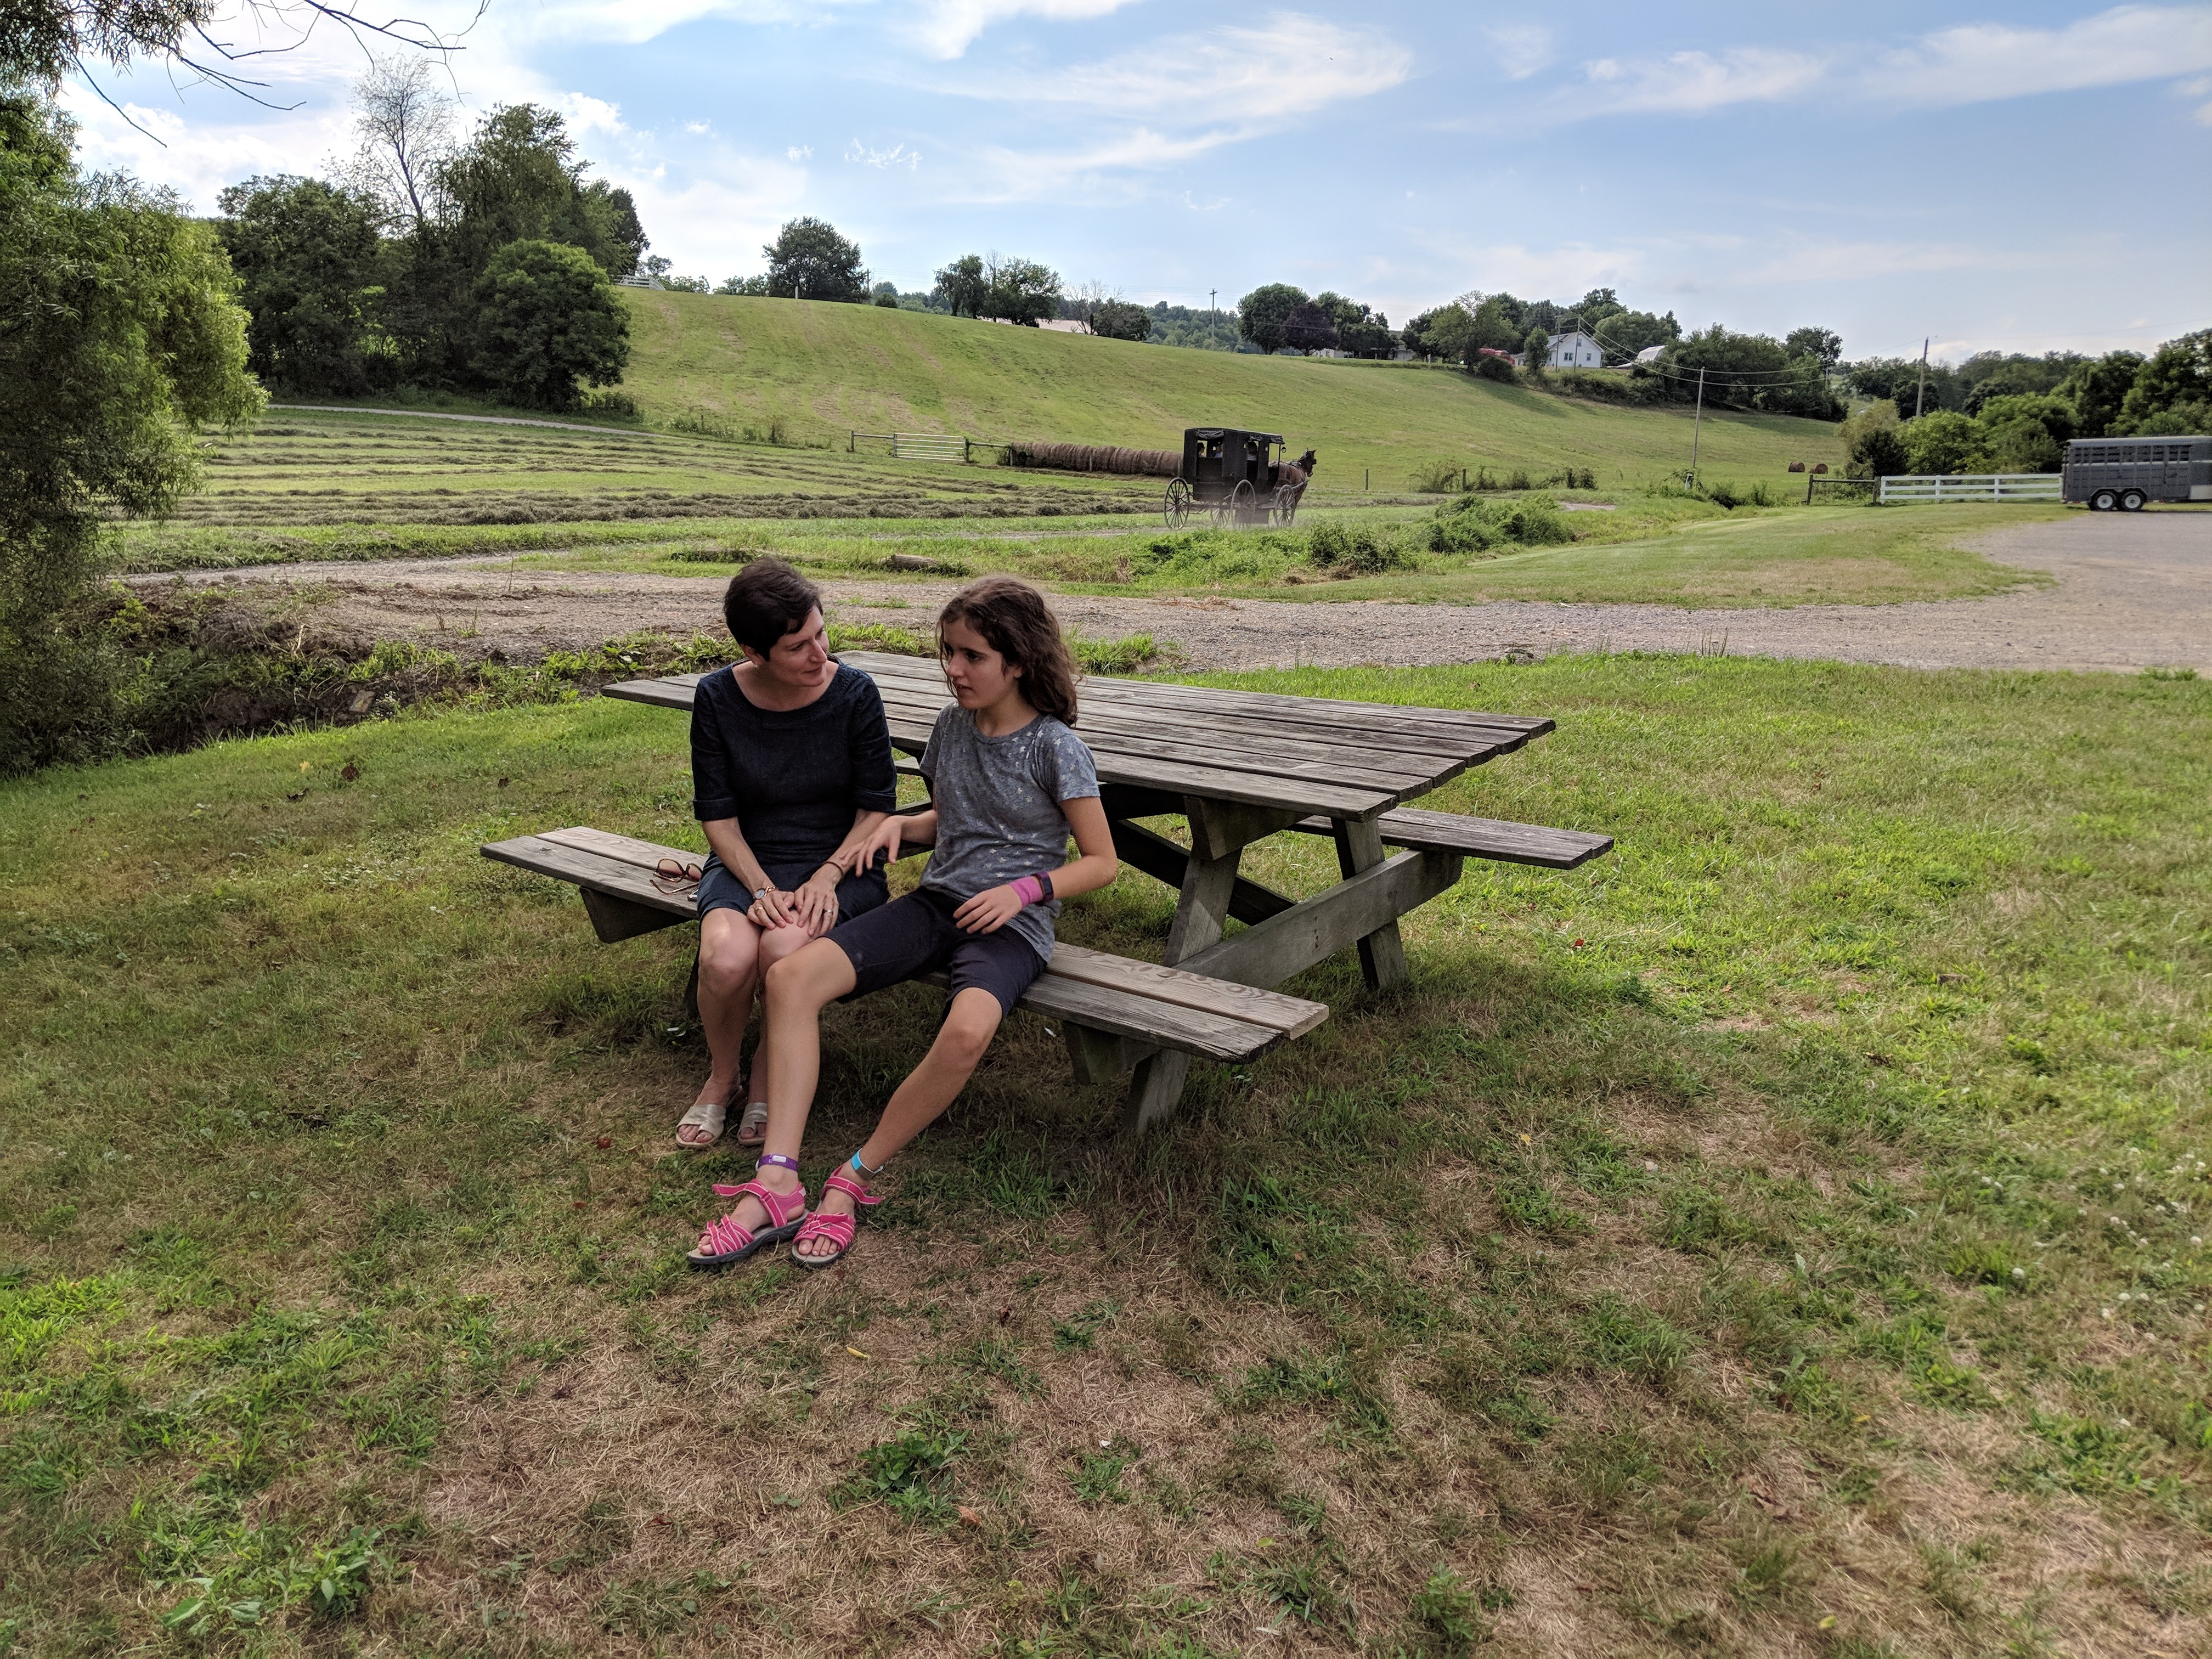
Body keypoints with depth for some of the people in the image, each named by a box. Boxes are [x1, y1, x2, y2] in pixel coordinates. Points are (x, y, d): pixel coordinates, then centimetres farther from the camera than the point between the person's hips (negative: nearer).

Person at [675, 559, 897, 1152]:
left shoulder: (855, 693, -10)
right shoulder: (717, 697, -6)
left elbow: (876, 807, -4)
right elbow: (717, 814, -1)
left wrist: (826, 878, -18)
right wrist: (761, 888, -16)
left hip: (839, 863, -1)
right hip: (746, 862, 1)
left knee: (785, 948, -34)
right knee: (725, 958, -30)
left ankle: (768, 1079, -3)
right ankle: (722, 1075, 4)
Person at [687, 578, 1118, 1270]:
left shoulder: (1055, 747, -7)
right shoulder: (952, 725, 9)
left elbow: (1100, 861, -2)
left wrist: (1025, 889, -17)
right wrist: (898, 824, 3)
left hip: (1011, 923, -5)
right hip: (936, 902, 6)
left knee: (968, 1029, -40)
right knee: (792, 975, -20)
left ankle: (855, 1180, -17)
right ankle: (777, 1185, -22)